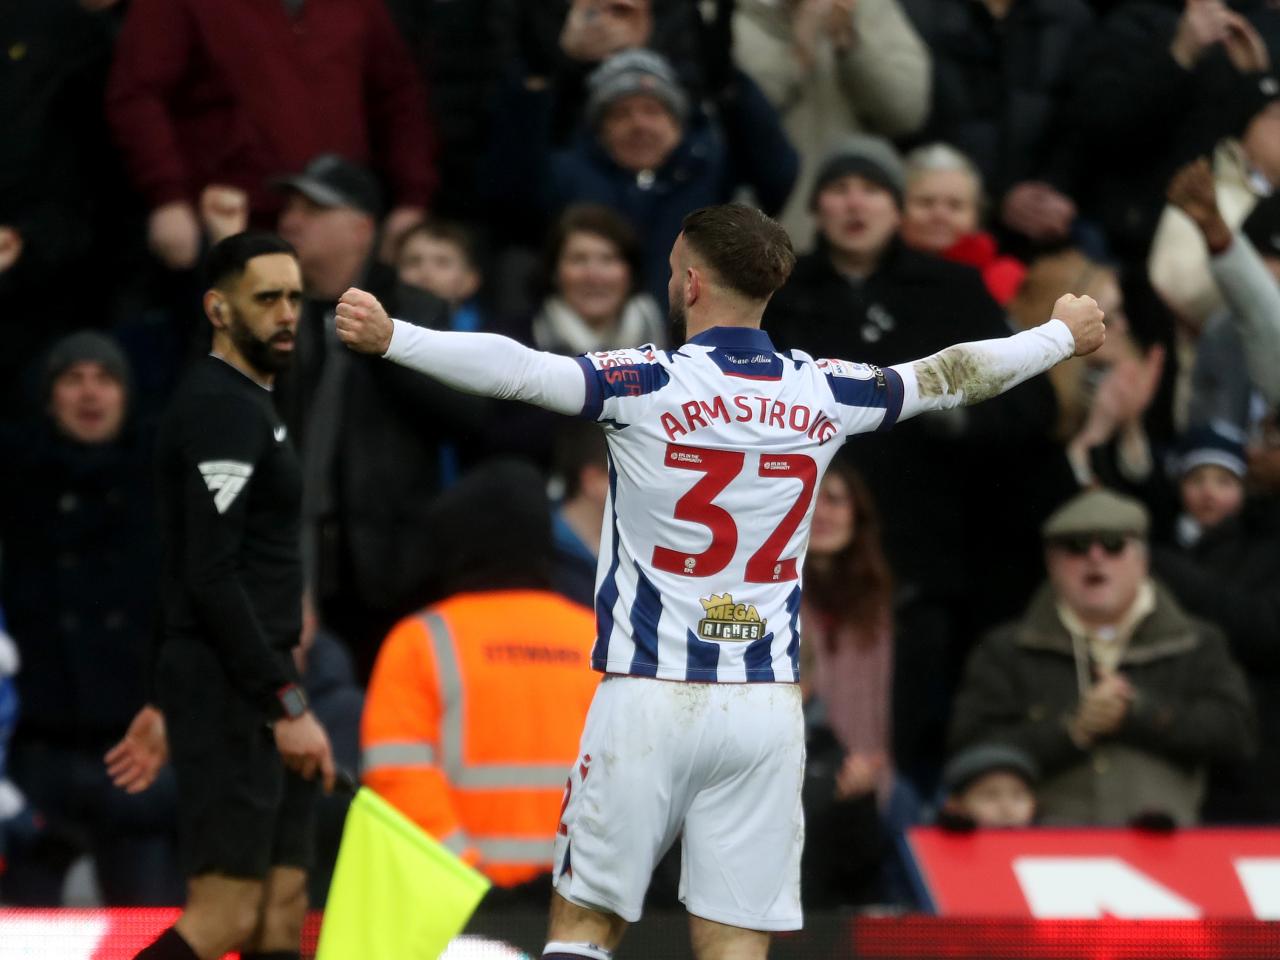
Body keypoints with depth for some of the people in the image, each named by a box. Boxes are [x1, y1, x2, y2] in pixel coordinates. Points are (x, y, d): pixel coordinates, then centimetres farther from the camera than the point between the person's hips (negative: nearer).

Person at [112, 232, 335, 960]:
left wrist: (172, 707, 23)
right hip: (230, 691, -10)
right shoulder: (223, 409, -13)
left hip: (255, 692, 10)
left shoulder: (250, 405, 19)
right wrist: (287, 704, -21)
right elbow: (210, 579, -20)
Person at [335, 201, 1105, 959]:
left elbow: (515, 369, -21)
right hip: (768, 708, 3)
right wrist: (1066, 335, 34)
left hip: (650, 701, -3)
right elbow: (954, 376, 19)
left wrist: (391, 339, -18)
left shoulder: (649, 384, -7)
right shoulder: (822, 394, 4)